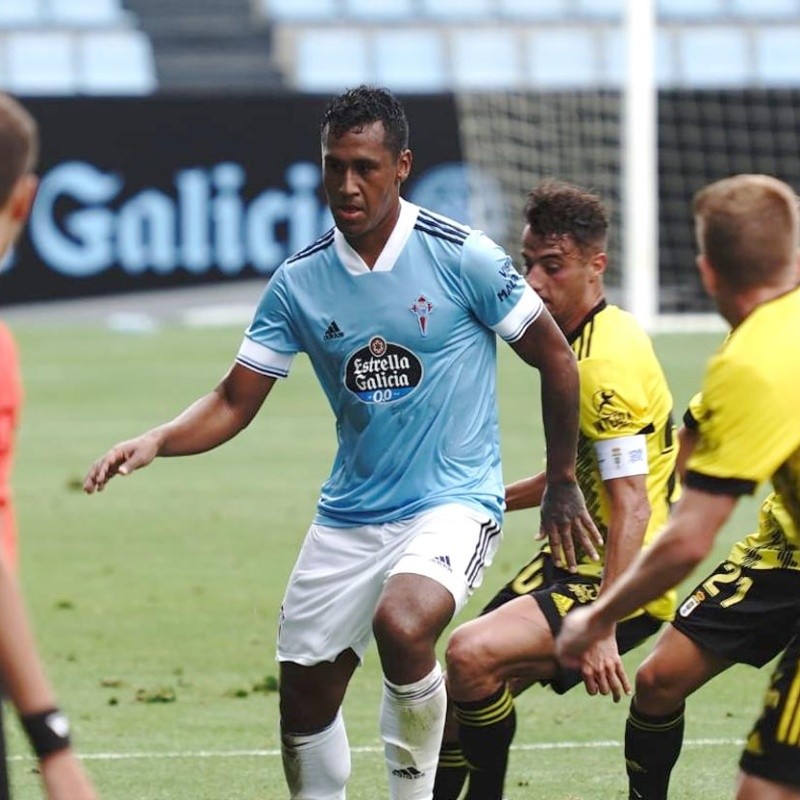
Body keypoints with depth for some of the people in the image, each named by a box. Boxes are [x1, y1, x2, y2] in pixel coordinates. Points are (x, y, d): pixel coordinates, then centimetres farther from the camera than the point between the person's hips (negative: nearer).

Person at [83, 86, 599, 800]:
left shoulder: (462, 257, -11)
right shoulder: (299, 282, -1)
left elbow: (557, 361, -1)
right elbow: (236, 401, 2)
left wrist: (563, 485, 4)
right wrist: (155, 443, -16)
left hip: (453, 501, -5)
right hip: (349, 517, 5)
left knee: (401, 623, -33)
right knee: (305, 699, 5)